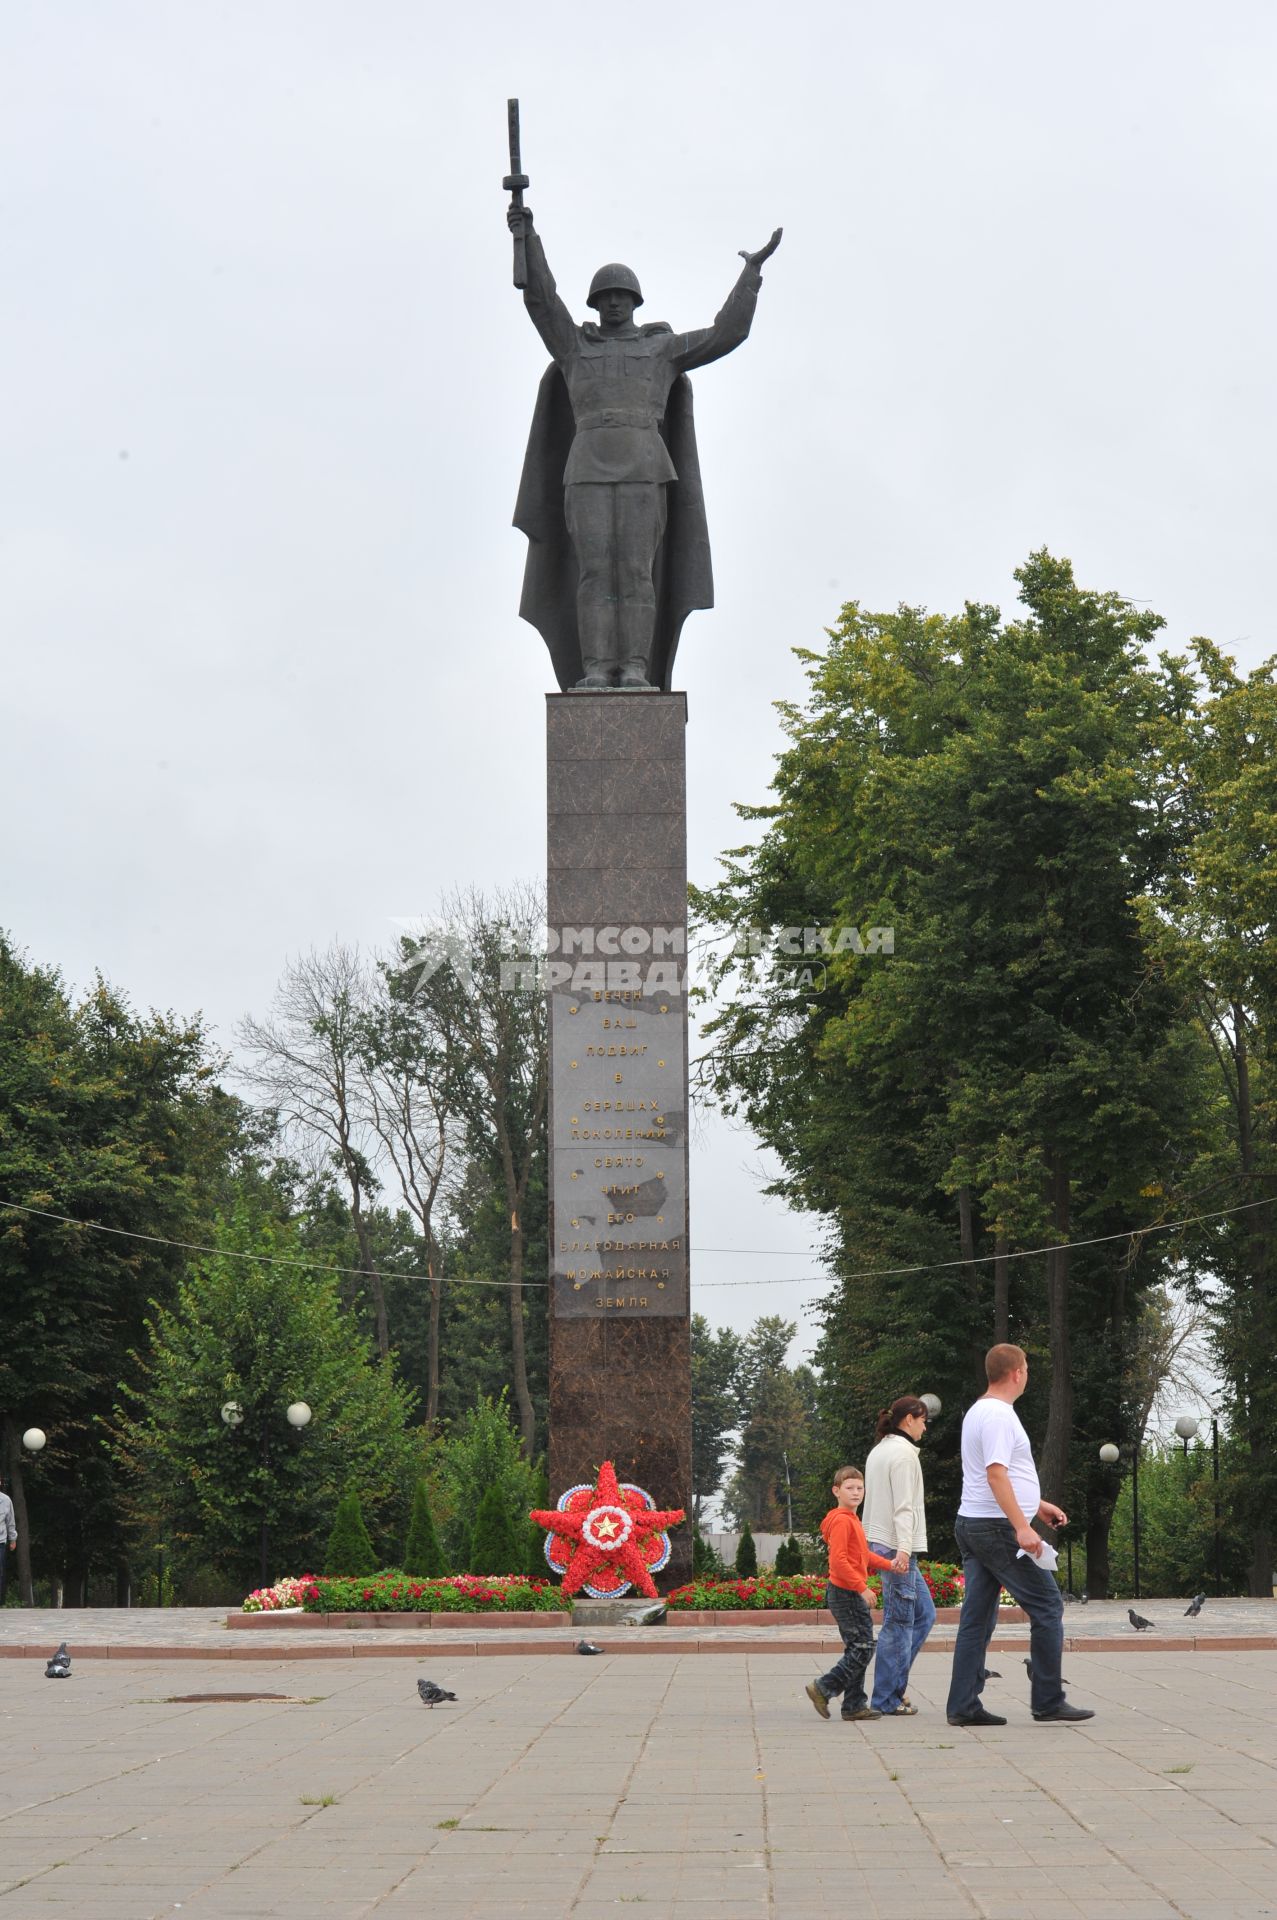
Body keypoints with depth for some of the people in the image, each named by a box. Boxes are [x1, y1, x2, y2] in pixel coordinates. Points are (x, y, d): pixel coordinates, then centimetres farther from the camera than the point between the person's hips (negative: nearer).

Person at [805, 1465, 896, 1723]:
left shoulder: (852, 1519, 17)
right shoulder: (841, 1520, -16)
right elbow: (838, 1561, -24)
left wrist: (888, 1565, 16)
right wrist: (862, 1586, -23)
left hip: (851, 1594, 10)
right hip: (846, 1593, -10)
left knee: (857, 1649, 11)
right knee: (862, 1648, -9)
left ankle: (855, 1706, 15)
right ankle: (823, 1689, -6)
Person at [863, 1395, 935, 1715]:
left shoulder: (878, 1451, 17)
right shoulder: (903, 1452, -11)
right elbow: (904, 1506, -19)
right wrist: (903, 1549, -24)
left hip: (879, 1543, 10)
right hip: (896, 1546, -10)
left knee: (924, 1614, 14)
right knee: (899, 1623, -5)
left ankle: (894, 1684, 13)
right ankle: (887, 1698, -1)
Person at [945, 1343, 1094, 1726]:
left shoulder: (979, 1412, 19)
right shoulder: (999, 1415, -15)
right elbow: (996, 1473, -25)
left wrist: (1038, 1505, 33)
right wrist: (1022, 1526, -29)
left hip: (970, 1524, 10)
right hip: (999, 1528, -10)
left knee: (977, 1618, 8)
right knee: (1047, 1607, -3)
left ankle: (963, 1707, 6)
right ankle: (1048, 1702, 0)